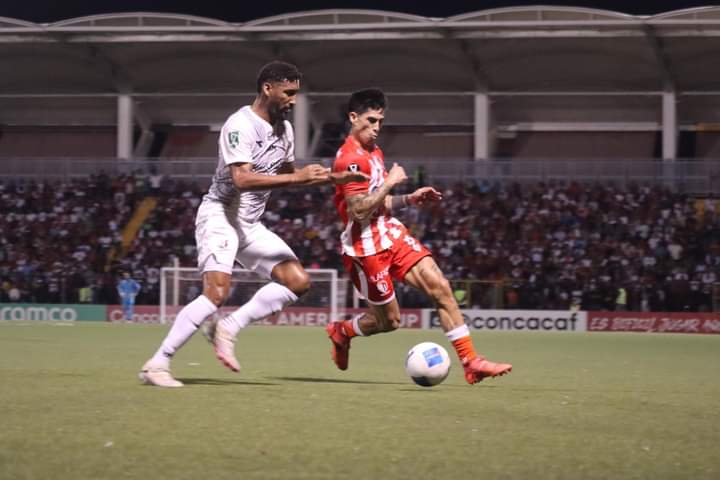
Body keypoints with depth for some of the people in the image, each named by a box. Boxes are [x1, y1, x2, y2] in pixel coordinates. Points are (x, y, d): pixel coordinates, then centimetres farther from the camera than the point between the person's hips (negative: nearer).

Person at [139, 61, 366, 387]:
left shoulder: (284, 128, 9)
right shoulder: (240, 125, -19)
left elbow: (287, 174, 24)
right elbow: (242, 179, -31)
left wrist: (332, 178, 12)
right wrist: (298, 176, -32)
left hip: (250, 224, 9)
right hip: (220, 216, -9)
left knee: (298, 281, -3)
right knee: (217, 293, -24)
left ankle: (228, 328, -2)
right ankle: (156, 365, -18)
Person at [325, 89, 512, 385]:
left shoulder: (373, 152, 14)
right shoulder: (350, 158, -17)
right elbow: (360, 210, -24)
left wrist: (409, 200, 8)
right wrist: (390, 182, -19)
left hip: (390, 233, 8)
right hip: (366, 245, -8)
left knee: (440, 287, -8)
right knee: (388, 320, 1)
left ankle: (470, 361, -9)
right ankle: (341, 332, 33)